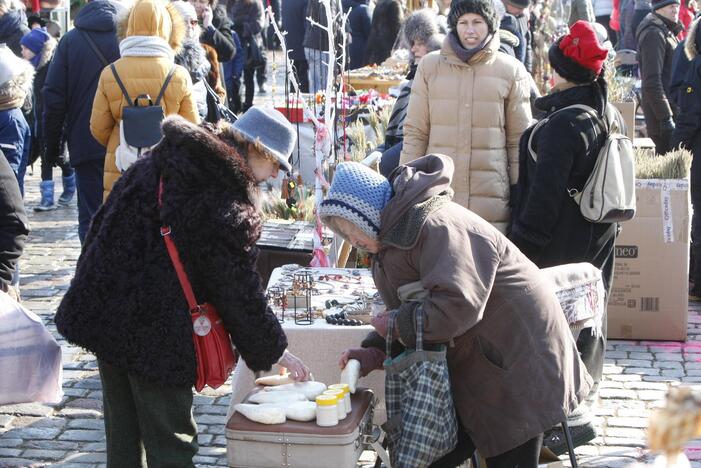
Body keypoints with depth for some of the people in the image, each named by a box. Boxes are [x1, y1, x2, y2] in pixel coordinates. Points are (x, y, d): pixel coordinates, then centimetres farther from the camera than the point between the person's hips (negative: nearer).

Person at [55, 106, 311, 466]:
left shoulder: (154, 164, 6)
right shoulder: (228, 210, -17)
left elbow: (102, 225, 11)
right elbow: (241, 292, -12)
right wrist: (275, 352, 1)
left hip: (103, 314, 8)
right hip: (160, 336, -8)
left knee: (122, 436, 20)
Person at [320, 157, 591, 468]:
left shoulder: (438, 226, -25)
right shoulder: (394, 238, 8)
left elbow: (456, 306, -36)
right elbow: (408, 312, 12)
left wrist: (396, 324, -21)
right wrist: (376, 352, -7)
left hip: (517, 368, -10)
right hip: (474, 370, 10)